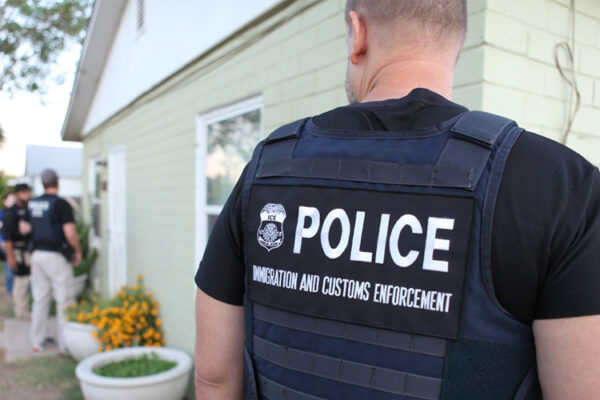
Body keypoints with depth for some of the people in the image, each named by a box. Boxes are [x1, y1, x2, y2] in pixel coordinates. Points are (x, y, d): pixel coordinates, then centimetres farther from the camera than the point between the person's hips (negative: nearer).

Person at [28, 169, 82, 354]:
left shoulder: (32, 204, 8)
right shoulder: (61, 204, -14)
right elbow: (70, 233, -18)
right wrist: (77, 251, -3)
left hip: (37, 254, 7)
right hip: (56, 256, -7)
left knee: (40, 299, 14)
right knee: (64, 300, 0)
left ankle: (38, 340, 23)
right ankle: (66, 343, 4)